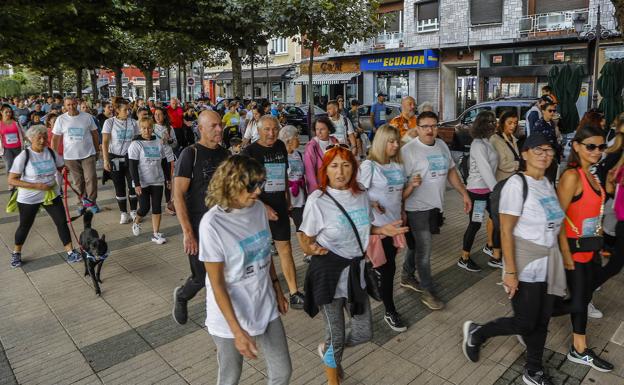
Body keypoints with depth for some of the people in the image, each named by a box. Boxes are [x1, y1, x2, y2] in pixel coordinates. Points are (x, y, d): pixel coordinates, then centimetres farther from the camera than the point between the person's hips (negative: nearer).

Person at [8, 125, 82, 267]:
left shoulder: (51, 153, -4)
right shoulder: (24, 156, -17)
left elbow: (62, 167, 11)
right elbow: (11, 180, -16)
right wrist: (36, 186, -25)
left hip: (52, 194, 3)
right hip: (29, 198, -3)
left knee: (62, 222, -2)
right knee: (25, 225, 14)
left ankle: (70, 252, 7)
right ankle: (16, 253, 38)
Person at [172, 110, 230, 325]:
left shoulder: (225, 154, 6)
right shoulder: (190, 154, -11)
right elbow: (178, 195, -15)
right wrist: (187, 232, -20)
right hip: (198, 227, -5)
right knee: (202, 277, 3)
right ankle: (181, 296, 36)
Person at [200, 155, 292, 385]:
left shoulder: (259, 208, -5)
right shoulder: (212, 224, -23)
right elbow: (217, 283, -19)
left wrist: (277, 289, 15)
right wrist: (237, 330, -19)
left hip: (266, 308, 5)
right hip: (230, 315, -5)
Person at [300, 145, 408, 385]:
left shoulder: (361, 196, -1)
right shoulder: (317, 200, -17)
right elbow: (306, 242, -10)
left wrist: (381, 230, -4)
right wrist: (313, 249, -33)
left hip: (355, 272, 5)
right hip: (328, 275, -5)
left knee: (363, 333, 14)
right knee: (336, 335, 9)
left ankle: (327, 350, 45)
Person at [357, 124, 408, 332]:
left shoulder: (399, 165, 6)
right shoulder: (369, 165, -13)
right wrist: (372, 205, -25)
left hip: (396, 222, 6)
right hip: (378, 225, -6)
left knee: (387, 265, 16)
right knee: (388, 268, 0)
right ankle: (390, 311, 16)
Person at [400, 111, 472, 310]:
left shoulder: (442, 145, 7)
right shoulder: (408, 150, -16)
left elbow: (451, 171, 16)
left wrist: (464, 193, 14)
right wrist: (412, 184, -39)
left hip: (436, 205, 7)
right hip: (418, 208, -7)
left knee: (416, 244, 20)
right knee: (424, 250, 0)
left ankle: (407, 277, 38)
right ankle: (427, 291, 15)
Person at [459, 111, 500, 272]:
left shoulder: (486, 142, 10)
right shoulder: (478, 144, -17)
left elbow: (491, 168, 9)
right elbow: (485, 170, -22)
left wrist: (495, 189, 5)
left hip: (488, 189, 9)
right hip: (477, 190, -9)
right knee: (475, 224, 1)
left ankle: (495, 257, 20)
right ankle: (464, 259, 16)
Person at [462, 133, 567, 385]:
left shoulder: (547, 183, 5)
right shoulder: (517, 183, -18)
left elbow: (553, 223, 11)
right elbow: (506, 231, -19)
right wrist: (510, 272, -19)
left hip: (549, 263, 7)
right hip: (526, 265, -7)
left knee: (542, 321, 15)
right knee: (525, 324, 2)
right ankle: (476, 333, 26)